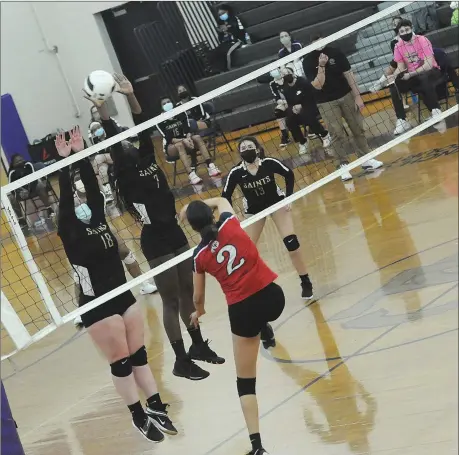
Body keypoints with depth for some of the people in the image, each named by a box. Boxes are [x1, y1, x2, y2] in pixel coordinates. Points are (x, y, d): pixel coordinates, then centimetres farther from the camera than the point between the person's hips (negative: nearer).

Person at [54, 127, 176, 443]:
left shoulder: (98, 220, 5)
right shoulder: (70, 233, -10)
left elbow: (92, 187, -2)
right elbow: (66, 198, -20)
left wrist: (81, 155, -6)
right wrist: (65, 163, -24)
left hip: (123, 296, 6)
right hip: (97, 306, -6)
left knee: (139, 355, 12)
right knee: (121, 363, 3)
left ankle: (157, 408, 22)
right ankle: (140, 416, 15)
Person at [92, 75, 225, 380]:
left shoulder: (147, 159, 8)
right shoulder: (125, 173, -9)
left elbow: (144, 128, 3)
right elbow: (112, 140, -19)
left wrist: (131, 96, -5)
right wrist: (101, 106, -25)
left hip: (174, 232, 7)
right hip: (155, 240, -7)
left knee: (188, 292, 16)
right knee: (171, 301, -1)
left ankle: (199, 345, 31)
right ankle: (182, 361, 8)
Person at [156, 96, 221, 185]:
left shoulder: (180, 114, -1)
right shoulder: (160, 121, -13)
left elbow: (187, 129, -9)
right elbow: (169, 139, -19)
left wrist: (188, 138, -31)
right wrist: (183, 140, -34)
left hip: (184, 141, 4)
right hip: (171, 147, -4)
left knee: (197, 138, -24)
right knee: (180, 145, -36)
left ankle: (210, 166, -36)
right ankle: (191, 175, -53)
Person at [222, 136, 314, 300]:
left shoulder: (269, 163, -26)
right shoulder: (236, 173, -24)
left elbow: (289, 175, -8)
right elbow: (226, 196, -9)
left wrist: (288, 197, -12)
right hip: (253, 210, 1)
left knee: (291, 242, -12)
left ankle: (306, 283, 2)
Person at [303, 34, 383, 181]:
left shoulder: (335, 52, -6)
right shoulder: (308, 62, -12)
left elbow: (348, 74, -3)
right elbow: (318, 86, -17)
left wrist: (357, 96, -6)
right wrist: (321, 66, -29)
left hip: (346, 96, 3)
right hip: (326, 103, -3)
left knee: (358, 129, 6)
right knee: (337, 135, -4)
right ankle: (343, 166, 2)